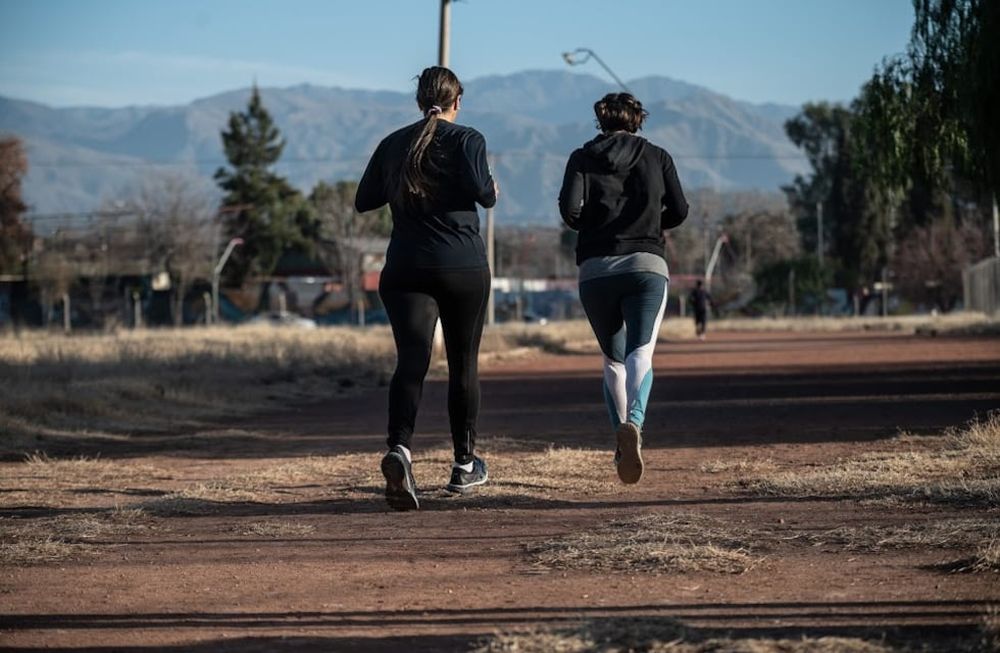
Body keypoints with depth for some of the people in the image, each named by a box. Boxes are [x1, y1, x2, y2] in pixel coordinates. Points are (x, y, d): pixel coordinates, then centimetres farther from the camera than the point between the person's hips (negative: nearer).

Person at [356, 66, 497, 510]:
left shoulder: (393, 144, 10)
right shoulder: (467, 140, -1)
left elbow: (363, 201, 14)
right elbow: (481, 190, -17)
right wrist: (492, 192, 5)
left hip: (404, 269, 2)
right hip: (463, 268, -2)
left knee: (411, 362, -10)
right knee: (463, 364, 13)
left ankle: (399, 449, -37)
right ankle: (464, 465, 24)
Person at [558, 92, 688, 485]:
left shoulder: (582, 158, 8)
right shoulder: (657, 157, 11)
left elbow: (570, 208, -6)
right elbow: (678, 212, 11)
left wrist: (588, 226, 14)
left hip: (596, 270, 1)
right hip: (647, 265, -1)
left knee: (613, 360, 16)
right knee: (640, 353, -14)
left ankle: (624, 439, 14)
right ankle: (634, 423, -42)